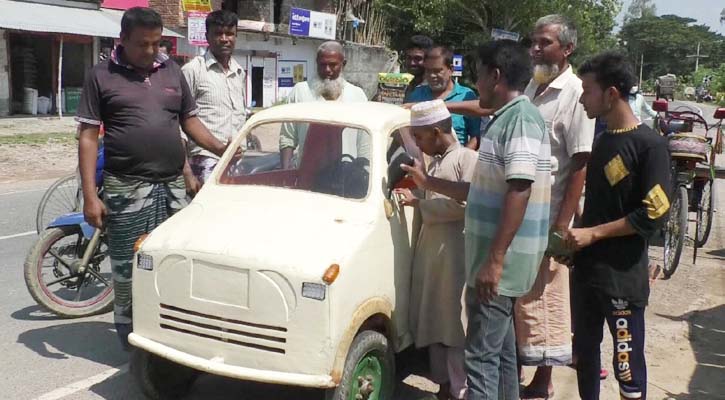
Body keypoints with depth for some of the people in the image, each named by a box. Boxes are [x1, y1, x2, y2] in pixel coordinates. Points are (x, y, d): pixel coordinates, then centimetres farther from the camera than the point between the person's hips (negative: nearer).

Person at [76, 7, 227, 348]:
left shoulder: (171, 71, 11)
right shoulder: (101, 76, 0)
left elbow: (189, 119, 18)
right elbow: (88, 136, -2)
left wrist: (217, 147, -1)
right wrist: (90, 195, -10)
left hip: (173, 186, 4)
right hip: (127, 189, -4)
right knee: (129, 268, 1)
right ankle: (132, 342, 16)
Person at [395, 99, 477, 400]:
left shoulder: (468, 159, -7)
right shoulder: (434, 162, 18)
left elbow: (464, 205, -17)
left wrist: (418, 203, -12)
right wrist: (414, 197, 10)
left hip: (456, 254, -8)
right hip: (429, 250, 8)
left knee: (455, 322, -3)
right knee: (433, 321, 11)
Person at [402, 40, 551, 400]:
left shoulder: (521, 119, -15)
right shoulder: (505, 119, 15)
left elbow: (519, 192, -24)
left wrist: (494, 260, -26)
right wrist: (428, 183, 25)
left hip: (501, 262, -10)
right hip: (499, 258, 10)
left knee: (481, 355, -6)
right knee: (500, 347, 19)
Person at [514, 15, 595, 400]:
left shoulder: (574, 94, -12)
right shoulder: (532, 87, 10)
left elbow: (581, 165, -16)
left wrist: (561, 227, -18)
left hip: (546, 217, -7)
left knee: (542, 298, 4)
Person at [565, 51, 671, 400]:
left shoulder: (649, 145, -13)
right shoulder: (603, 140, 11)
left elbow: (655, 213, -17)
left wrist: (593, 233, -16)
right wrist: (576, 235, 8)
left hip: (623, 276, -7)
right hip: (587, 267, 8)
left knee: (628, 365, 0)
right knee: (584, 353, 17)